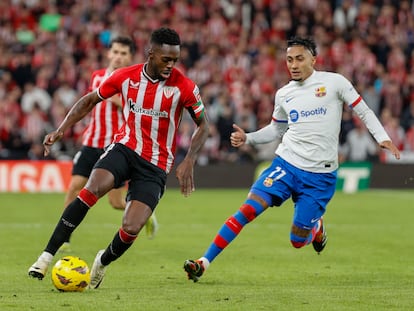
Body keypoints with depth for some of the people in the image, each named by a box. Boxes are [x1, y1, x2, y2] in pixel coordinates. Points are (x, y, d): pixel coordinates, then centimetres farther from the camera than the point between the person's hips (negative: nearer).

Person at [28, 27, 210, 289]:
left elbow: (203, 124, 0)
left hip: (156, 166, -1)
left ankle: (103, 262, 21)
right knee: (92, 189, -30)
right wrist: (62, 129, -2)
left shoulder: (185, 87, -12)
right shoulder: (125, 77, -6)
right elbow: (91, 100, 9)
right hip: (125, 148, 1)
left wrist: (189, 162, -12)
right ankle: (47, 256, -25)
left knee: (131, 230, -15)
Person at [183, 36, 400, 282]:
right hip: (286, 164, 3)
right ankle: (204, 263, -14)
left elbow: (363, 111, 3)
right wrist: (247, 138, 7)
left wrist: (383, 137, -9)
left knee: (298, 241, -1)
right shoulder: (284, 95, 8)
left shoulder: (334, 82, -3)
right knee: (248, 209, -16)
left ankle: (317, 228, 36)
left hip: (320, 176, -3)